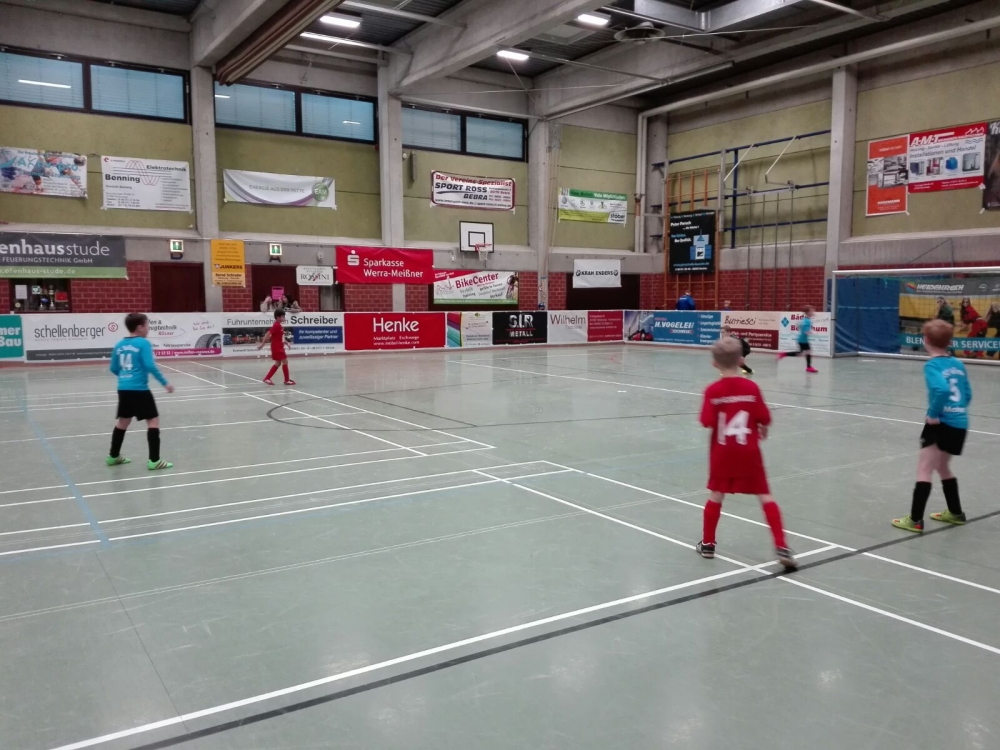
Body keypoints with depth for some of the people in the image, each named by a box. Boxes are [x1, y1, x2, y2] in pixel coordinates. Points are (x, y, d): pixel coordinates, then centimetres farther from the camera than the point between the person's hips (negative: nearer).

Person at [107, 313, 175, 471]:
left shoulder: (119, 345, 10)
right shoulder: (143, 343, -10)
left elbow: (114, 369, 14)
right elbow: (150, 366, -18)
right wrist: (165, 383, -13)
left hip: (123, 389, 7)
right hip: (139, 389, -7)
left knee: (123, 421, 21)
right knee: (153, 421, -1)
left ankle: (113, 456, 33)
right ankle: (154, 460, -5)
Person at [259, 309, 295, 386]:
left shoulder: (279, 326, 11)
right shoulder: (276, 325, -18)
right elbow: (268, 334, -22)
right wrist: (262, 344, -23)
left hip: (279, 347, 10)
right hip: (277, 347, -10)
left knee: (278, 363, 15)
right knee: (285, 361, -6)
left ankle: (267, 378, 17)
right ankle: (287, 380, 2)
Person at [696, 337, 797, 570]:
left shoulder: (713, 391, -9)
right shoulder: (752, 388, -7)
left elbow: (707, 422, -14)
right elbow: (765, 419, -5)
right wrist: (762, 430, 16)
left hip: (722, 452, 0)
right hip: (748, 452, 0)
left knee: (716, 496, 14)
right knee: (765, 497, 6)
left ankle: (708, 544, 24)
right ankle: (782, 548, 2)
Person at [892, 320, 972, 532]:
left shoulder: (932, 365, -11)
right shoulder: (958, 364, 11)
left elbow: (942, 389, -28)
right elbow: (967, 394, 13)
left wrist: (934, 414, -18)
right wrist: (957, 411, 15)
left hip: (942, 424, -8)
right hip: (959, 424, 8)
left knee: (924, 470, -3)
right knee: (942, 467, 25)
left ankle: (915, 520, -4)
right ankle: (955, 513, 37)